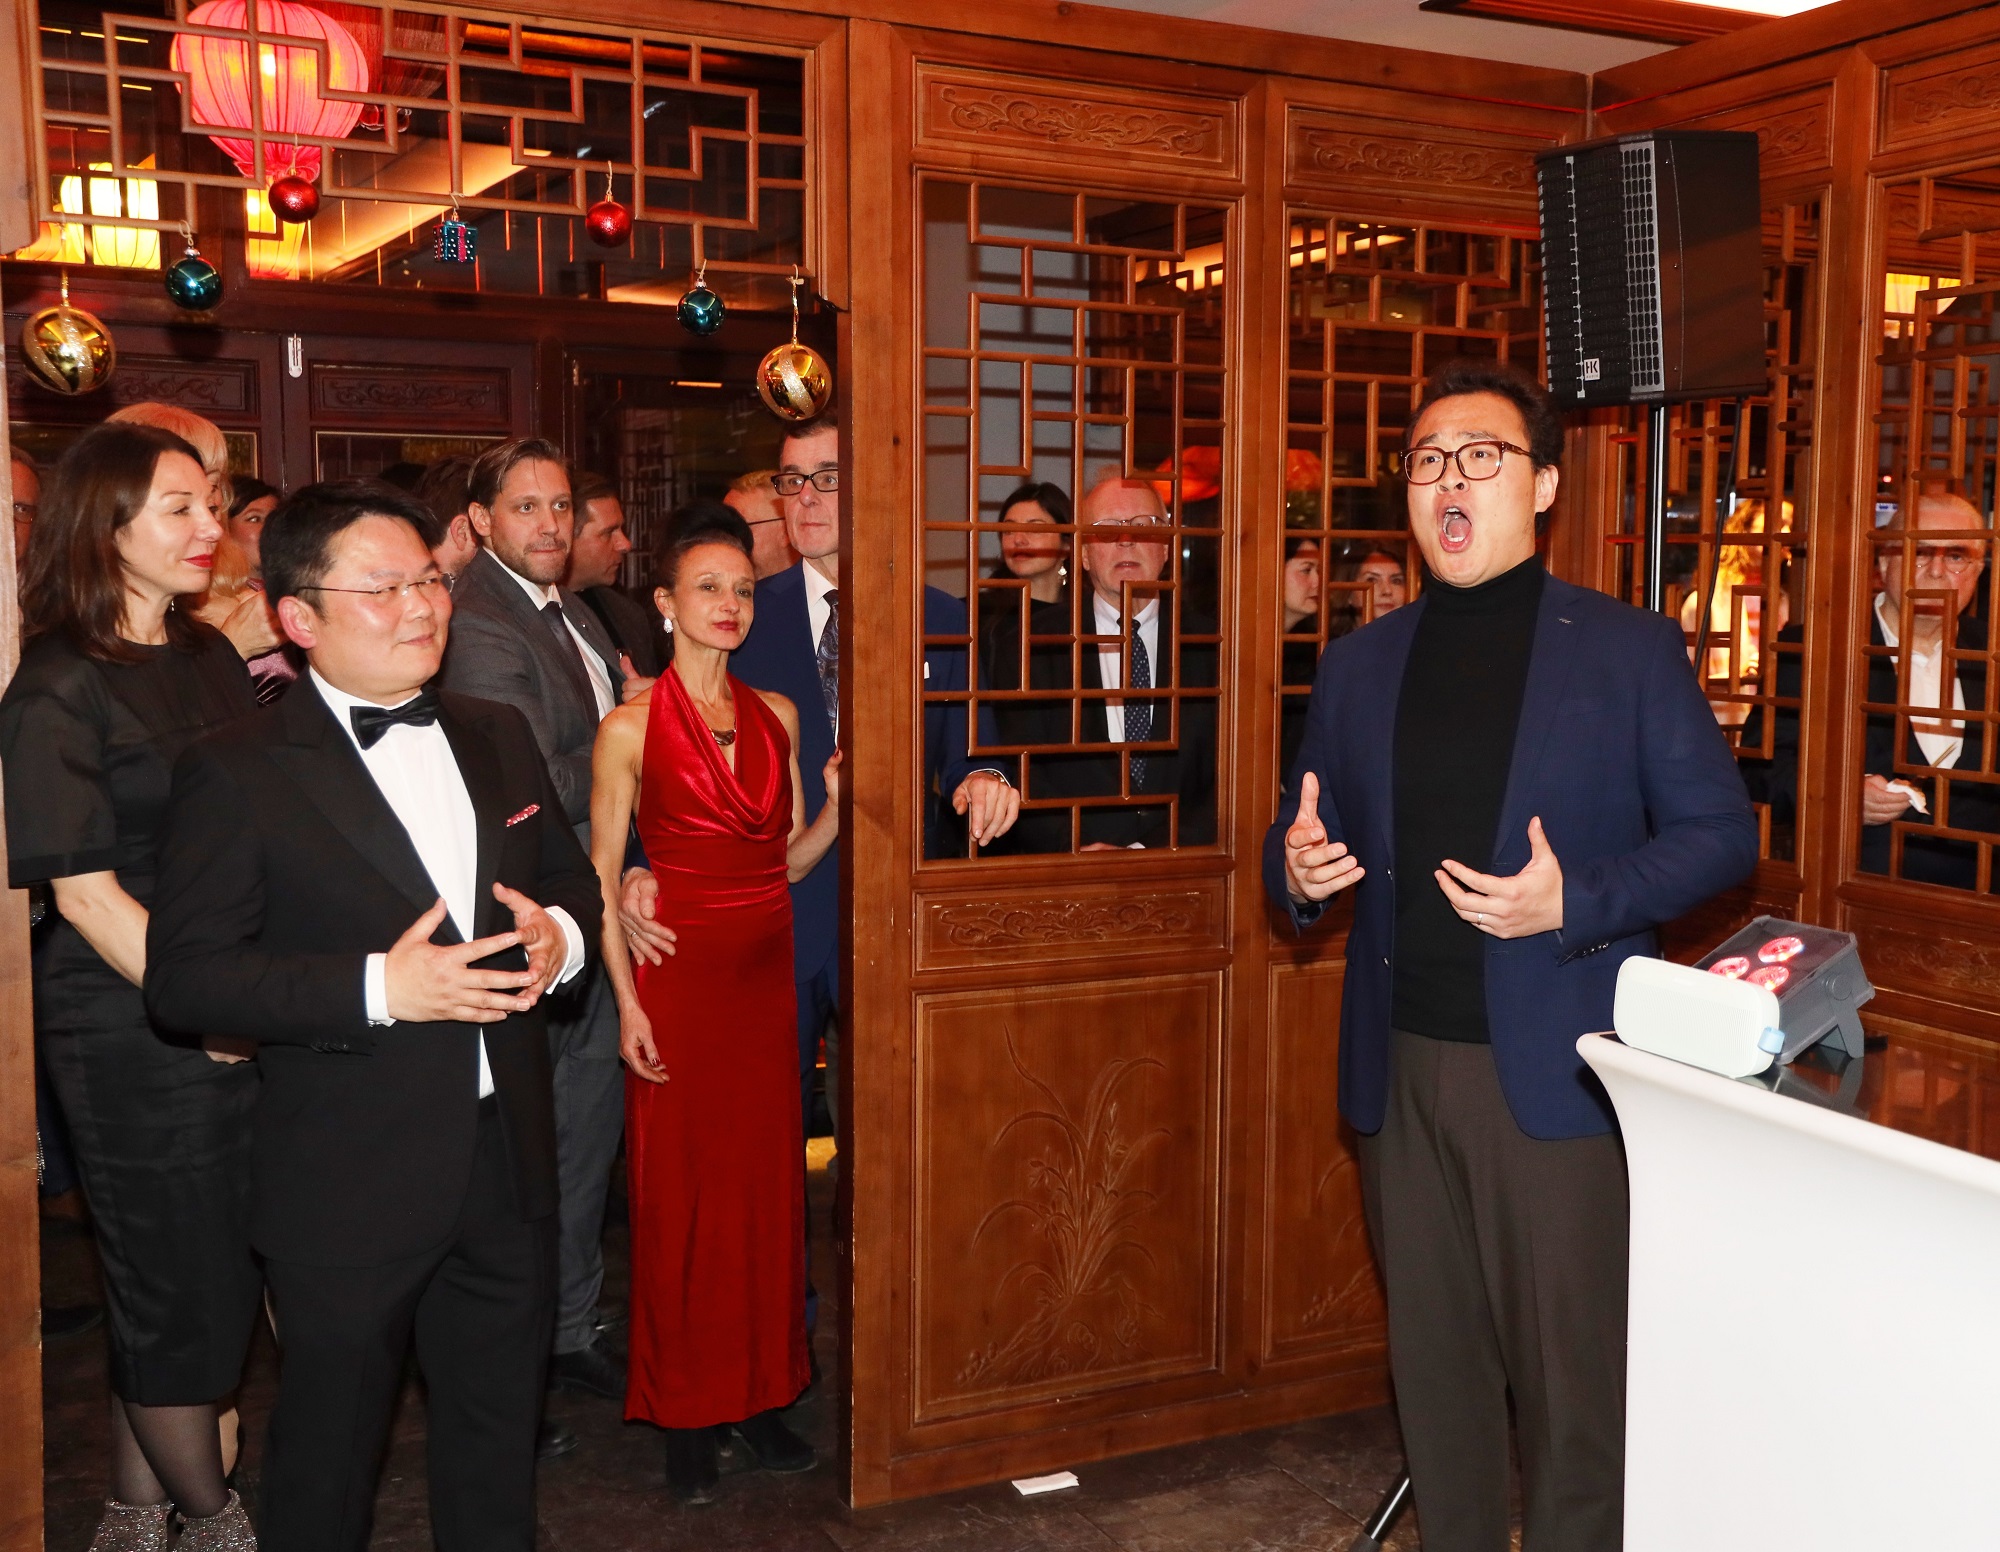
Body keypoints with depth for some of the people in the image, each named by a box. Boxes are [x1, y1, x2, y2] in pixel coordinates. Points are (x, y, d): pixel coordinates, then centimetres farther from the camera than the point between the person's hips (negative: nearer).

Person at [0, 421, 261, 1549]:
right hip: (136, 1033, -6)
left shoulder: (212, 658, 9)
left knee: (182, 1285, 16)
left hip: (242, 1021, 6)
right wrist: (206, 1010, -13)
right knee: (187, 1292, 7)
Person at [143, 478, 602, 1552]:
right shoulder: (236, 774, -11)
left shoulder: (497, 737, 7)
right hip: (349, 1186, -5)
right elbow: (183, 980, -16)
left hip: (506, 1166, 5)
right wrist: (378, 988, -25)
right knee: (329, 1454, 14)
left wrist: (559, 933, -7)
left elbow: (567, 877, 17)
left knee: (499, 1437, 21)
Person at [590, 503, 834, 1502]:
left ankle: (761, 1394, 22)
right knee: (679, 1190, 3)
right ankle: (685, 1415, 16)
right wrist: (628, 1001, -12)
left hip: (766, 973, 4)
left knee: (767, 1183, 8)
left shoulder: (776, 717, 8)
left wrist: (835, 807, -5)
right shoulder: (632, 727, -5)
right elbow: (602, 878, -5)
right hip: (678, 976, -4)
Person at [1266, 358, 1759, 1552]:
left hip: (1555, 1073, -4)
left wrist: (1576, 902, -17)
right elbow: (1309, 835, 17)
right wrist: (1297, 871, -7)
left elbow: (1721, 832, -2)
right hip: (1403, 1071, 4)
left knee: (1575, 1371, 4)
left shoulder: (1632, 650, -1)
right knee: (1435, 1360, 15)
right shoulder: (1360, 665, 10)